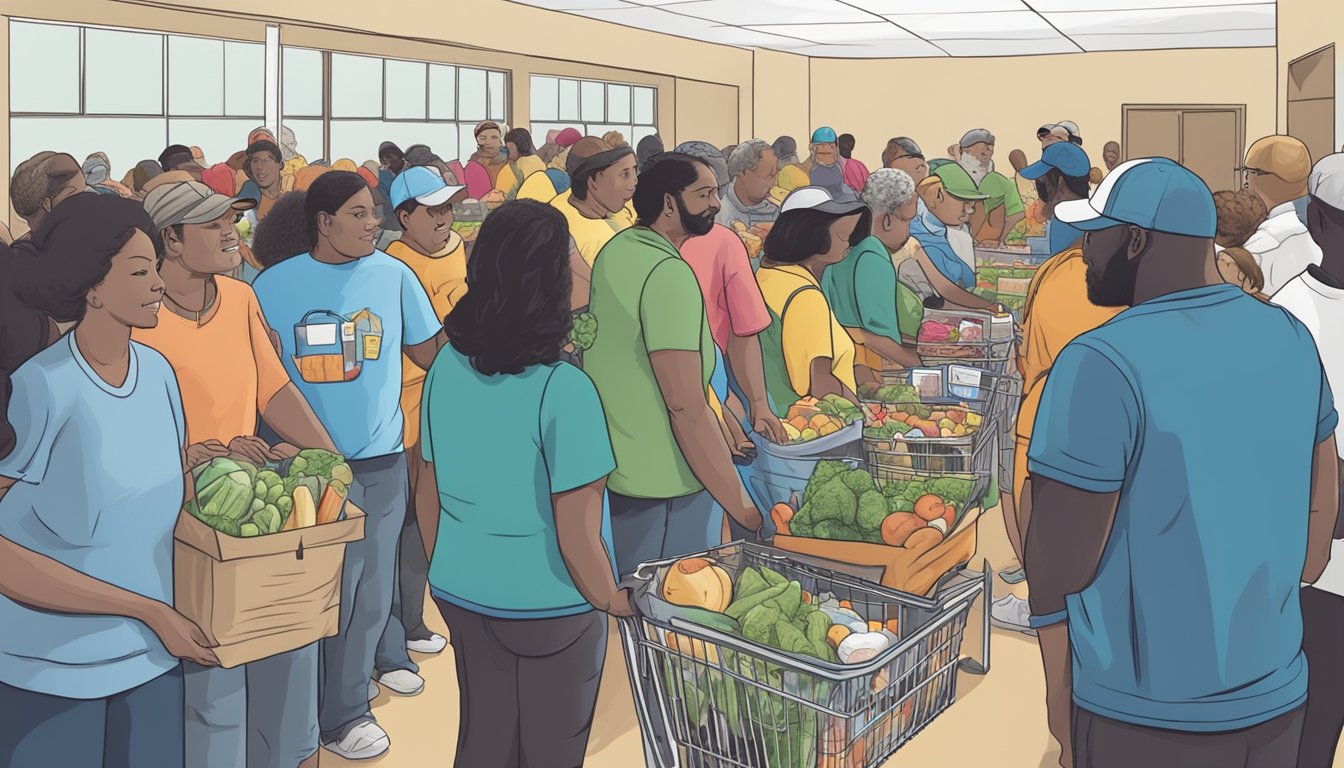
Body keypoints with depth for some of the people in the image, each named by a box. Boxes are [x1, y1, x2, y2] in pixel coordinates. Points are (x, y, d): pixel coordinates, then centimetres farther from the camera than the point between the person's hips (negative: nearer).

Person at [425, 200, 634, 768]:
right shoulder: (563, 390, -24)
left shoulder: (445, 369, -5)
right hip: (549, 609, -5)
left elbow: (434, 492, 6)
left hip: (461, 593, 6)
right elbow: (577, 539, -21)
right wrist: (613, 601, -3)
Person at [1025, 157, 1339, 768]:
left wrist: (1048, 607, 0)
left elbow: (1057, 558, -21)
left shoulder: (1104, 364, -22)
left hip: (1150, 719, -6)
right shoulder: (1289, 336, -1)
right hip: (1279, 695, 6)